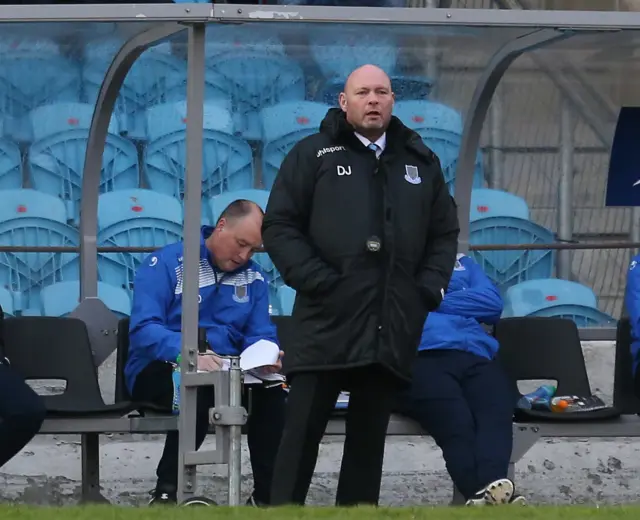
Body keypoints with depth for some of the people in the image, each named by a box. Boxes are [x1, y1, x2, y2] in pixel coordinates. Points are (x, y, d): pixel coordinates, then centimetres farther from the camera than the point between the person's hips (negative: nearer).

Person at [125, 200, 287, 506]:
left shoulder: (252, 277, 10)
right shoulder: (165, 264, -8)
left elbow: (261, 335, 6)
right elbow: (143, 328, -18)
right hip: (160, 370, -4)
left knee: (272, 387, -26)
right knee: (196, 388, -38)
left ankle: (267, 493, -19)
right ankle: (166, 491, -25)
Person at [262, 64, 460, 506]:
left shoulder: (421, 162, 15)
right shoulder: (313, 155, 3)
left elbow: (445, 232, 19)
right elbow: (280, 226, -1)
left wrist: (430, 287, 4)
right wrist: (314, 280, -11)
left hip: (393, 330, 4)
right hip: (326, 323, -4)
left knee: (369, 440, 8)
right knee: (302, 436, -5)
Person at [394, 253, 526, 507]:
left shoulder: (461, 262, 35)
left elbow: (493, 302, 15)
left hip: (475, 356, 2)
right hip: (419, 358, -2)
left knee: (496, 415, -32)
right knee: (456, 421, -34)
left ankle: (488, 493, -57)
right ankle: (487, 494, -55)